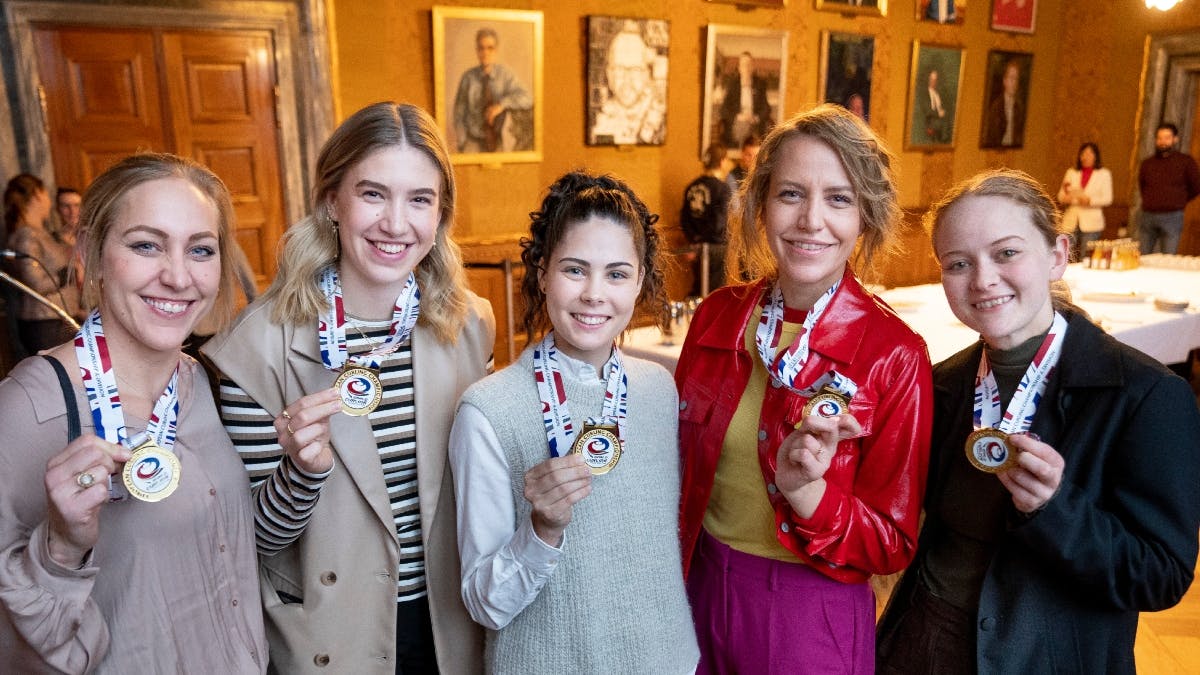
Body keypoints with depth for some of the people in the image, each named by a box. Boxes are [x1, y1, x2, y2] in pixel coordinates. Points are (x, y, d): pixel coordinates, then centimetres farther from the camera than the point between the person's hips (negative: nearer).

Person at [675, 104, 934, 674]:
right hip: (699, 590, 3)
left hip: (811, 614, -3)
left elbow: (893, 545, -12)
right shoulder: (716, 317, -8)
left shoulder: (896, 355, -17)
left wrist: (806, 488, -29)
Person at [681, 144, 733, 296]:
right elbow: (719, 221, -20)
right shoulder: (722, 188, -14)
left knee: (697, 291, 16)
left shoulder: (691, 187, 6)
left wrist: (693, 239, 8)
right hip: (717, 247, -6)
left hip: (698, 248, 6)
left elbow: (684, 219, 6)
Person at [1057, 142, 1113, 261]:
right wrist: (1066, 190, -11)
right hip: (1071, 223, 2)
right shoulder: (1071, 173, 14)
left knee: (1085, 259, -5)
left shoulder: (1104, 174, 7)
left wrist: (1089, 200, -17)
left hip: (1091, 223, -2)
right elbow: (1060, 198, 11)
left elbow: (1107, 199, -1)